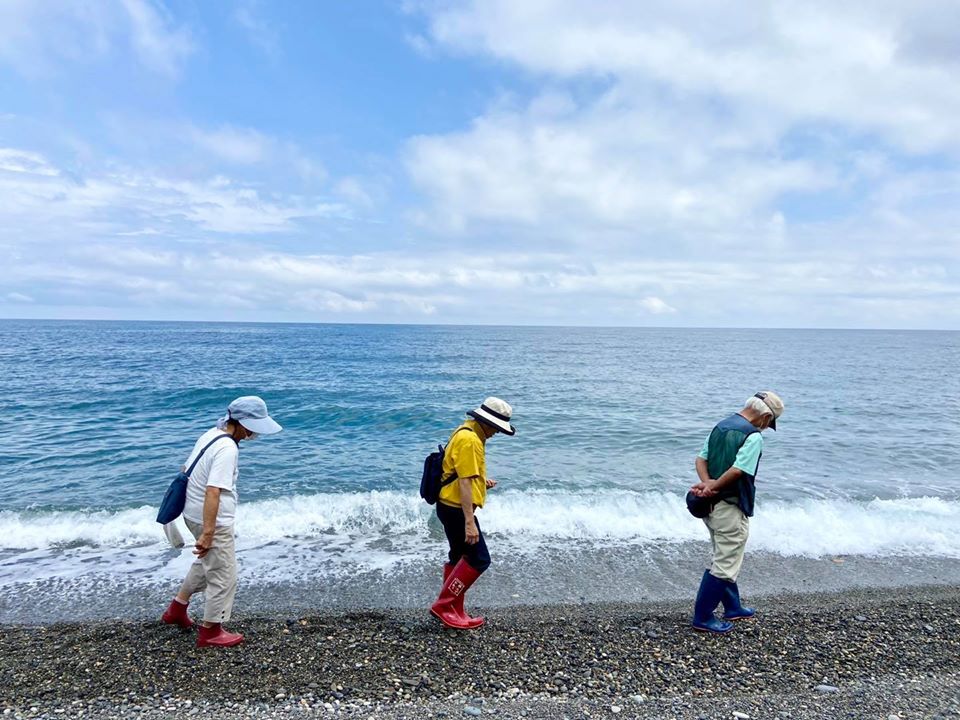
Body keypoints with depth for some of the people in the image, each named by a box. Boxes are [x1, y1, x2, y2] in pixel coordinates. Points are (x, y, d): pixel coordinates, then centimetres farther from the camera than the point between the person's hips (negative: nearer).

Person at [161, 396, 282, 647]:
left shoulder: (211, 434, 3)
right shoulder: (227, 448, -25)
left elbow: (187, 470, 15)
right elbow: (213, 492, -31)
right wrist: (207, 533, -30)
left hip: (194, 513, 10)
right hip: (213, 521, -10)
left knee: (205, 563, 31)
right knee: (223, 577, 6)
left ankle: (177, 609, 43)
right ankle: (210, 632, 20)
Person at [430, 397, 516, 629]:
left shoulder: (469, 434, 12)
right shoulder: (469, 440, -21)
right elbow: (464, 483, -25)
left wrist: (482, 481, 10)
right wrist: (470, 522, -25)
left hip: (452, 507, 11)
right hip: (456, 508, -11)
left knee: (460, 558, 17)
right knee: (479, 559, -6)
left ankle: (454, 611, 27)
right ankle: (443, 605, 3)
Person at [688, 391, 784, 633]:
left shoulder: (720, 426, 10)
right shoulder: (753, 436, -17)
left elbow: (701, 458, 5)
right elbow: (737, 471, -26)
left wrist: (707, 482, -10)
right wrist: (713, 486, -15)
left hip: (712, 505, 9)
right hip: (730, 509, -9)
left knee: (725, 559, 23)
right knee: (724, 565, 3)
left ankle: (733, 608, 38)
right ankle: (702, 618, 10)